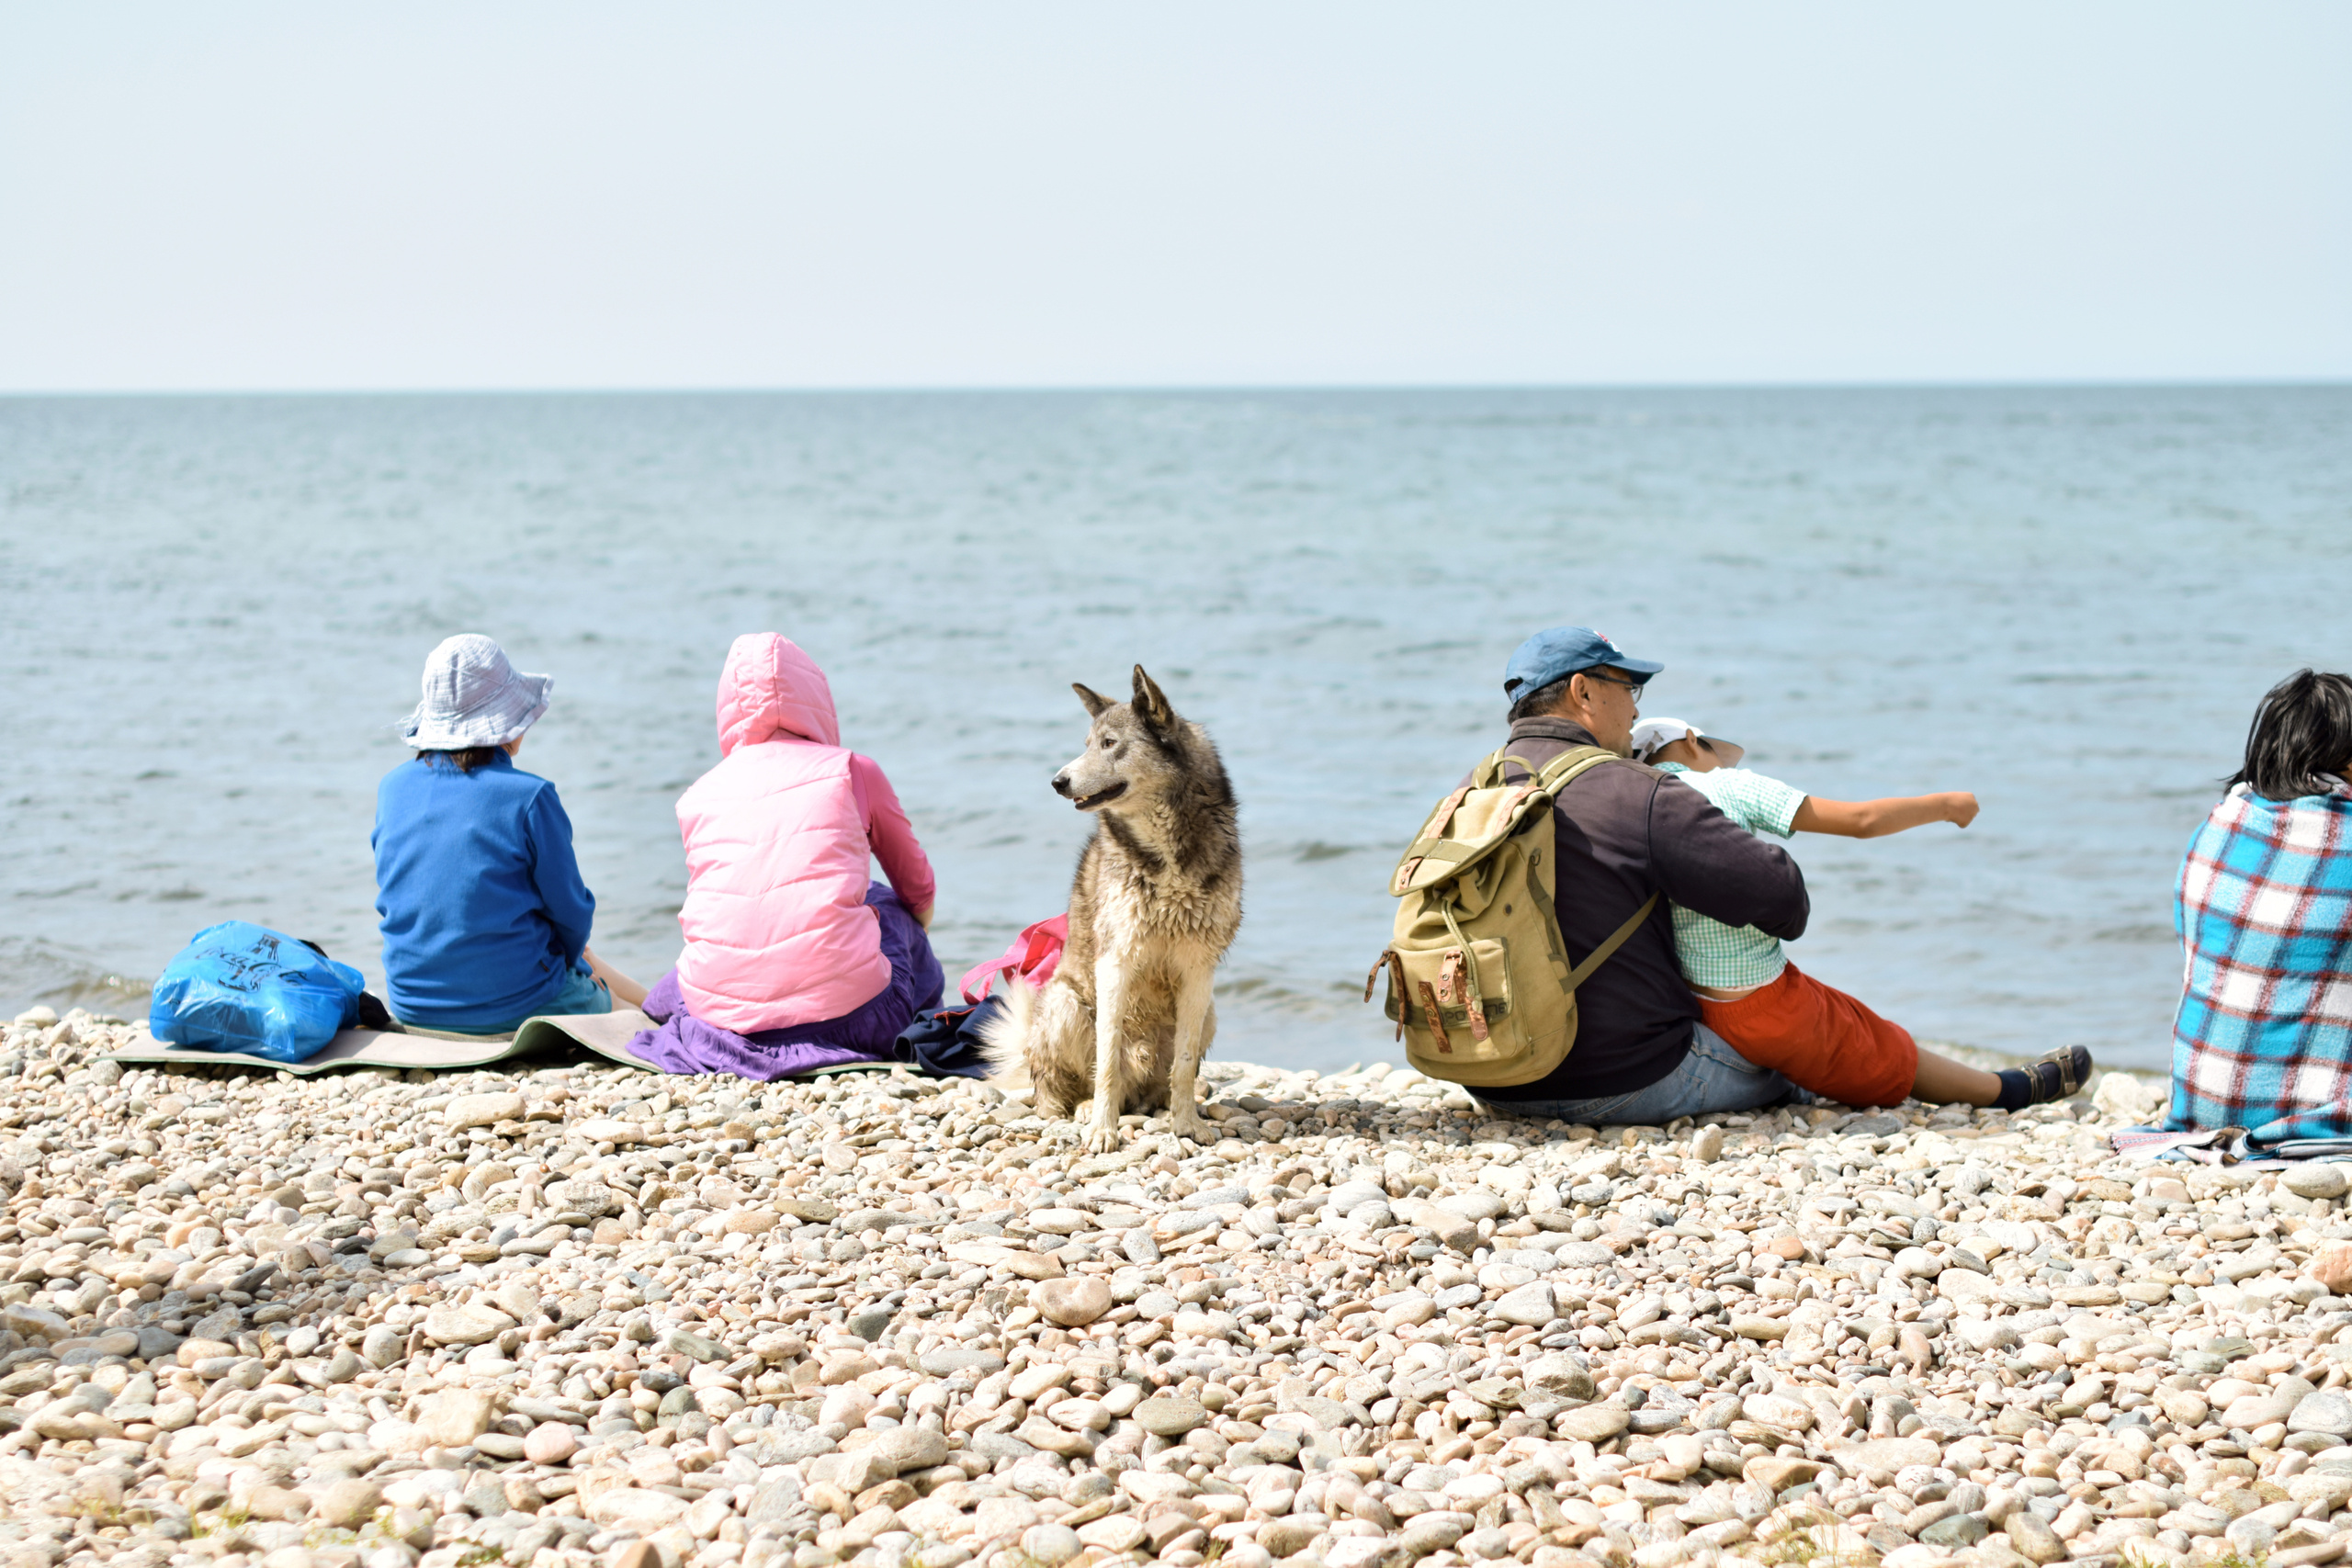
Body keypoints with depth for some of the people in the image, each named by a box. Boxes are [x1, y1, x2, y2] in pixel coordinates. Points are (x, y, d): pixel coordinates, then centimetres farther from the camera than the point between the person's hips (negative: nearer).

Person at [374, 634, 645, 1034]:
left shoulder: (392, 790, -1)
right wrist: (567, 956, 15)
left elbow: (397, 899, 11)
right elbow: (571, 913, -9)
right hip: (515, 1009, -6)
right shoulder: (529, 796, -17)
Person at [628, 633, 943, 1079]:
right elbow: (919, 893, 25)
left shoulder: (697, 796, 14)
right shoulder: (851, 771, 9)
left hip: (721, 1011, 3)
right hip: (844, 1012, -3)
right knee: (893, 912, 32)